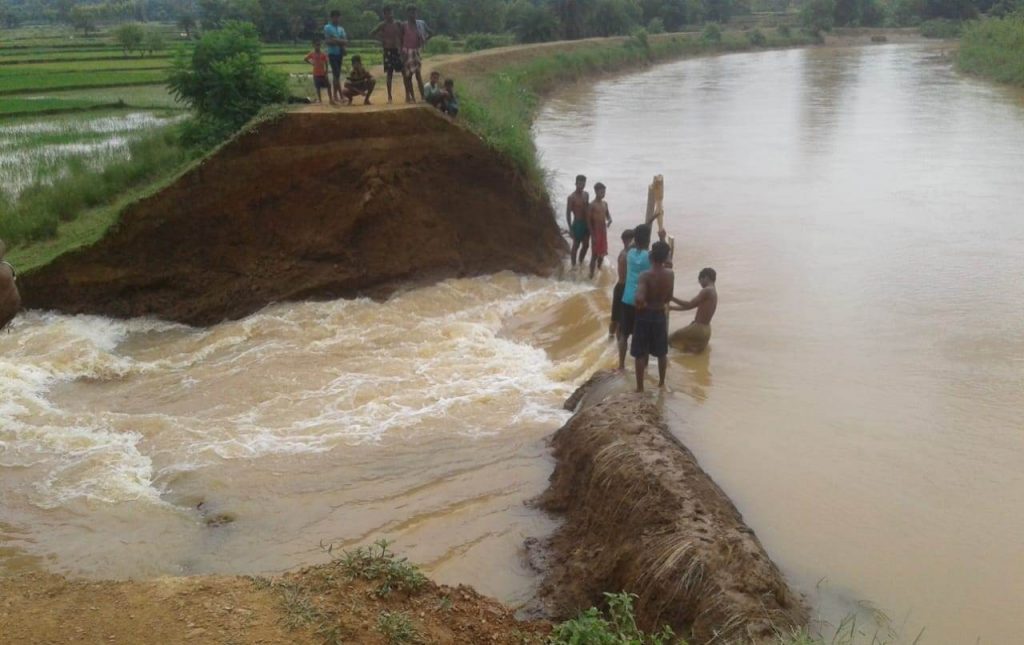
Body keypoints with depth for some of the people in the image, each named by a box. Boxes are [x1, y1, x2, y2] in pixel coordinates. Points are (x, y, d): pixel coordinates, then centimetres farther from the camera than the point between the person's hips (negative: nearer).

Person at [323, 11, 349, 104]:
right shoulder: (327, 27, -3)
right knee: (336, 75, -12)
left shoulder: (341, 29, 14)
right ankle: (341, 95, -14)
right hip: (332, 53, -6)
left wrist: (336, 40, -11)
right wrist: (340, 41, -9)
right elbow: (328, 41, -14)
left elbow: (346, 42, 4)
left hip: (340, 53, 6)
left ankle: (335, 95, 13)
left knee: (336, 75, 9)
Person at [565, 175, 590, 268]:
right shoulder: (572, 197, -16)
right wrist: (570, 228, -16)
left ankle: (581, 262, 34)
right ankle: (574, 265, 20)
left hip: (586, 223, 6)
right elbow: (568, 213, -14)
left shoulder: (586, 194, 4)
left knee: (586, 245, 15)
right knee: (576, 246, 6)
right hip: (577, 224, -6)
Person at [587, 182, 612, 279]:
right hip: (596, 232, -7)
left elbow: (607, 214, 19)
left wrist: (609, 220, -7)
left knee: (602, 253, 14)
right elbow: (588, 221, -13)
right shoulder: (592, 205, -13)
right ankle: (592, 276, 4)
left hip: (604, 231, 7)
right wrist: (592, 235, -16)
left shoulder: (605, 203, 8)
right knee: (595, 254, -4)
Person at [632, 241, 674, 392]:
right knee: (662, 352, 20)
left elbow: (639, 298, -33)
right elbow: (669, 298, 4)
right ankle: (661, 382, 33)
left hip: (645, 316, -4)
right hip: (660, 315, 4)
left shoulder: (645, 275, -22)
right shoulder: (670, 275, -8)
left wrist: (640, 305, -12)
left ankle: (640, 387, 11)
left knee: (640, 354, 6)